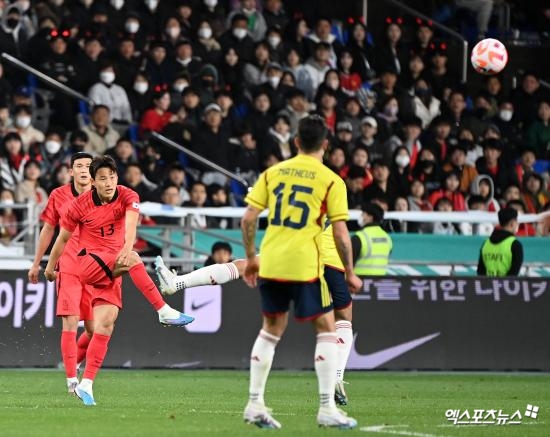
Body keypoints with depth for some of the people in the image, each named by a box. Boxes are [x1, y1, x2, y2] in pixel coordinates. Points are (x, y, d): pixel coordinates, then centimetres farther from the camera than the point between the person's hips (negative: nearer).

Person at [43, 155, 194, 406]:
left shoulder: (127, 197, -5)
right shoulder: (80, 205, -7)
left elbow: (131, 223, -25)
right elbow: (63, 237, 7)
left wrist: (127, 246, -46)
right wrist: (50, 266, 17)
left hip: (111, 271, 3)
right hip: (88, 263, -3)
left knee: (106, 322, -9)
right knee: (132, 260, -29)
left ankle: (86, 384, -7)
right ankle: (165, 312, -30)